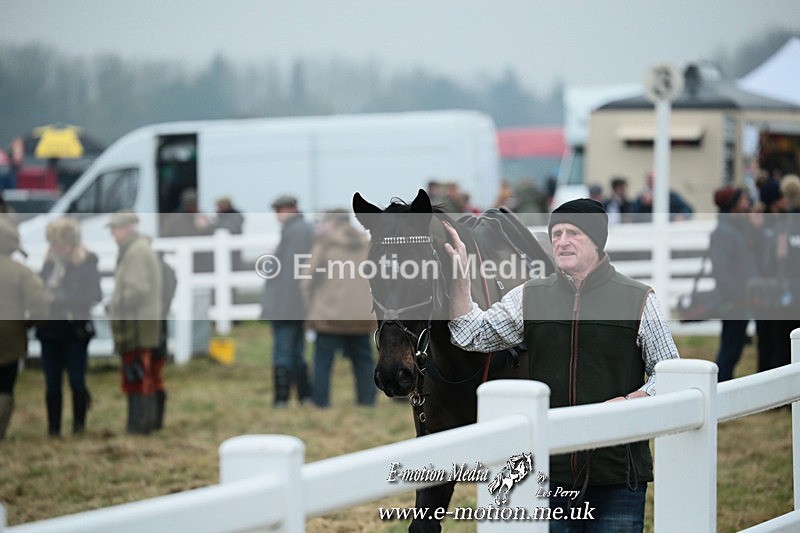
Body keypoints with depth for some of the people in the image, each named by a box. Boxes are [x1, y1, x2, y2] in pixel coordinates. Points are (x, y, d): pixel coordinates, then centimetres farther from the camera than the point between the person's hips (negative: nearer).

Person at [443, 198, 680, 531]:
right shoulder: (529, 298, 9)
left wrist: (630, 401, -14)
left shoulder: (638, 300, 1)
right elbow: (474, 336, 2)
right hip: (549, 472, 2)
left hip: (619, 471, -2)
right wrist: (460, 278, -10)